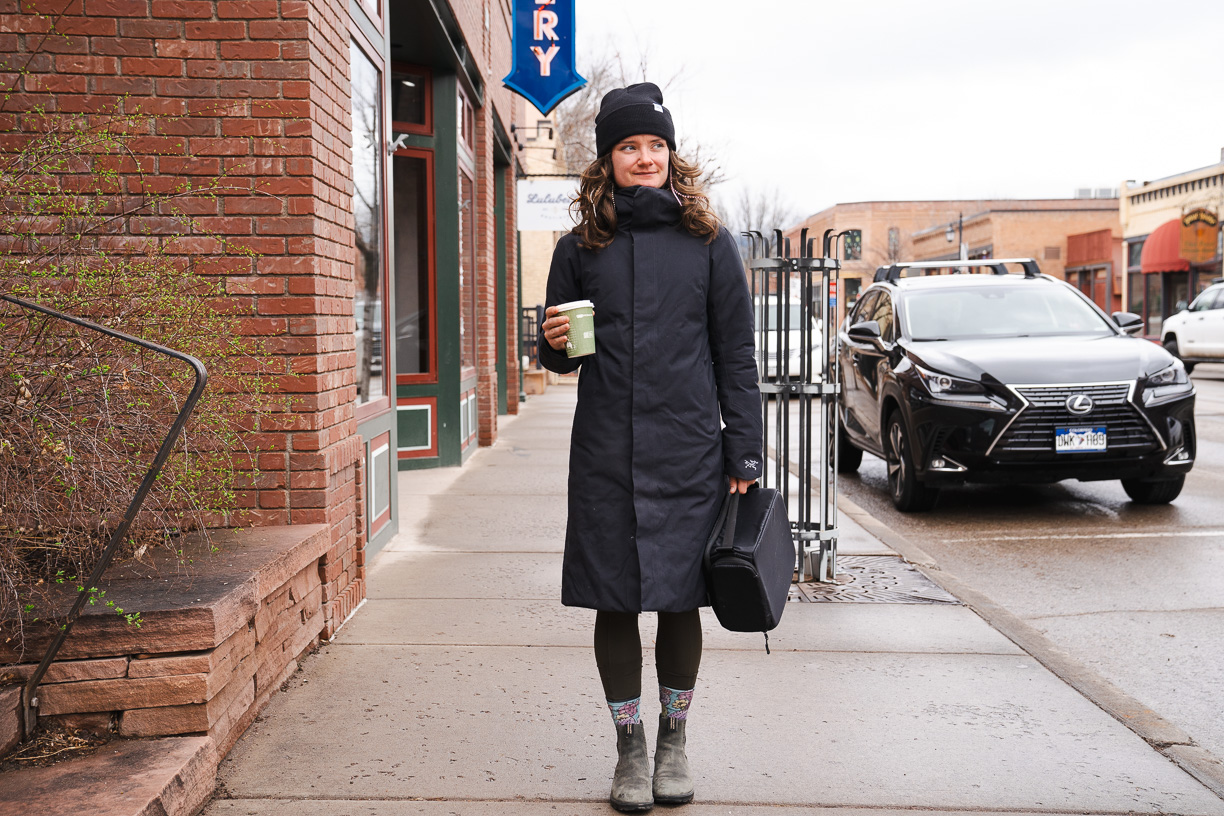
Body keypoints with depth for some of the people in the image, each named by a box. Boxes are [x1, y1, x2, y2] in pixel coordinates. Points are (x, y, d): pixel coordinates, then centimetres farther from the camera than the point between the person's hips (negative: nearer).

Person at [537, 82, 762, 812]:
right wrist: (556, 345, -9)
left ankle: (675, 741, 28)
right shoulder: (581, 248, 7)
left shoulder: (708, 242, 4)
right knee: (616, 602, 5)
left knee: (681, 600, 8)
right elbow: (560, 357, 15)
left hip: (690, 455, -1)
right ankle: (630, 747, 23)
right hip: (606, 457, 1)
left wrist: (745, 455, -1)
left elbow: (737, 357, 3)